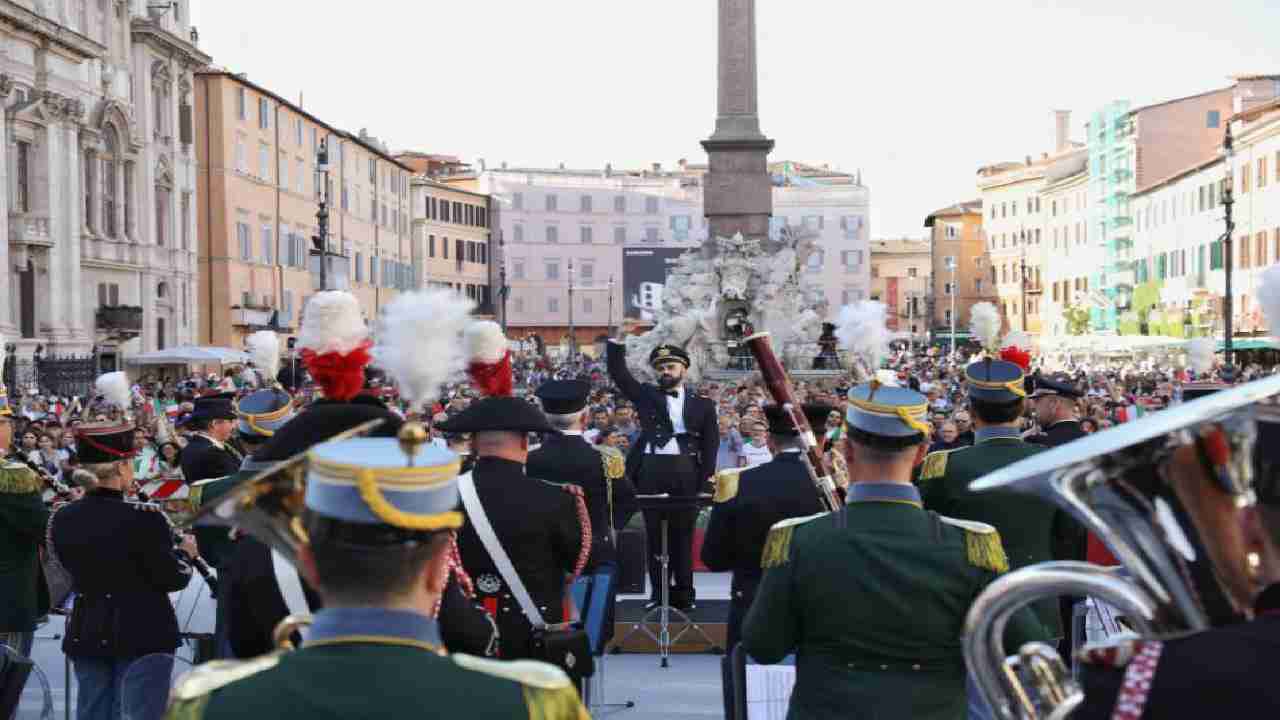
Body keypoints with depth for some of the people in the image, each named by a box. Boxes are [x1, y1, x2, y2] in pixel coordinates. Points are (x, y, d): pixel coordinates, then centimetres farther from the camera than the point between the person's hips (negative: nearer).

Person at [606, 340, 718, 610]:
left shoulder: (702, 404, 7)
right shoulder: (647, 395, 10)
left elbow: (710, 444, 4)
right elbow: (618, 372, 4)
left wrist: (705, 480, -5)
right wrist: (617, 342, -8)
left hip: (686, 473, -1)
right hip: (652, 470, 1)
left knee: (683, 533, 3)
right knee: (654, 533, 4)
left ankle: (683, 591, 10)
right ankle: (658, 591, 11)